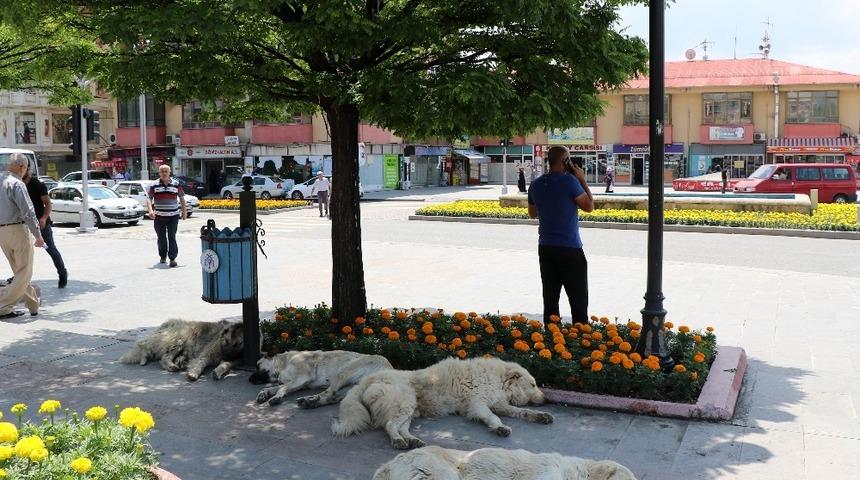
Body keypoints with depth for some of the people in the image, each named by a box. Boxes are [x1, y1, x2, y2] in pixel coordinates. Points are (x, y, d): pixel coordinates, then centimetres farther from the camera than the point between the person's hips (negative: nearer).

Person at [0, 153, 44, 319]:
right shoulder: (17, 184, -15)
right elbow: (28, 212, -18)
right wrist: (38, 235, -14)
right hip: (18, 230, -8)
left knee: (19, 271, 17)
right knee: (24, 273, 1)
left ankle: (34, 304, 26)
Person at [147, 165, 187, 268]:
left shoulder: (176, 184, 4)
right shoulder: (154, 185, 1)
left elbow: (182, 198, 13)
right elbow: (149, 199, -2)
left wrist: (184, 211, 10)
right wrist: (151, 211, -18)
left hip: (173, 216, -1)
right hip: (159, 216, 1)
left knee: (172, 237, -8)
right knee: (161, 238, 12)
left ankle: (172, 258, -8)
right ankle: (163, 256, 29)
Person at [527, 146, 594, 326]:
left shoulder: (536, 185, 5)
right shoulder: (569, 181, -14)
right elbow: (589, 206, -6)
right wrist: (583, 181, 1)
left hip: (545, 248, 6)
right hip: (570, 249, -6)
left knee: (550, 298, 9)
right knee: (578, 300, 2)